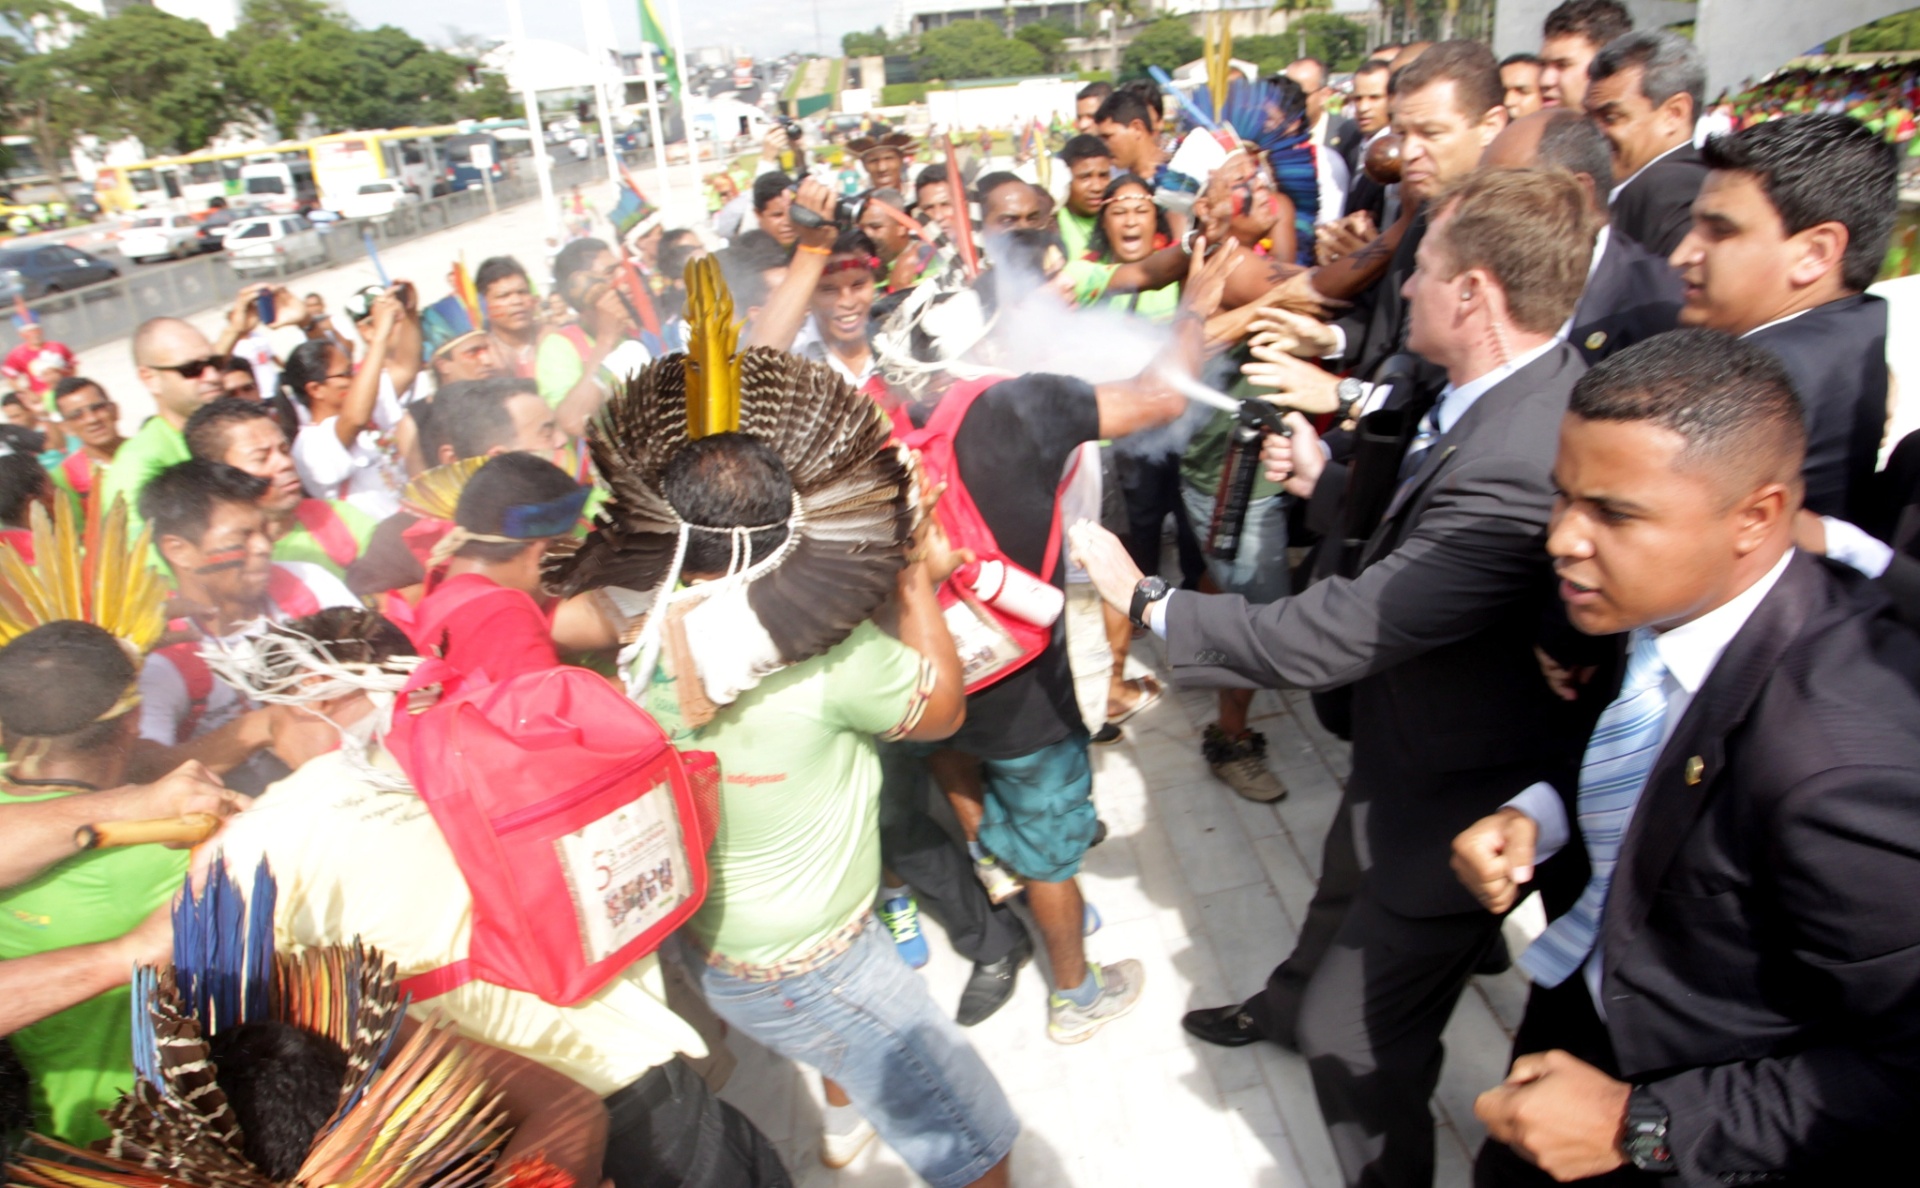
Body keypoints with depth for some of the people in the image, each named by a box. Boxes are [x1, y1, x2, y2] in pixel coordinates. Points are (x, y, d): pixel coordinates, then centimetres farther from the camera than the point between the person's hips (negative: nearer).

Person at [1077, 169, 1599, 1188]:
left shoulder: (1516, 467, -38)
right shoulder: (1528, 381, -8)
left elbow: (1332, 635, -36)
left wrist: (1149, 602, -25)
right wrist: (1327, 481, 0)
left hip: (1459, 806, -10)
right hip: (1411, 748, 10)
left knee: (1355, 1036, 9)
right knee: (1345, 893, 35)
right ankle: (1287, 1005, 65)